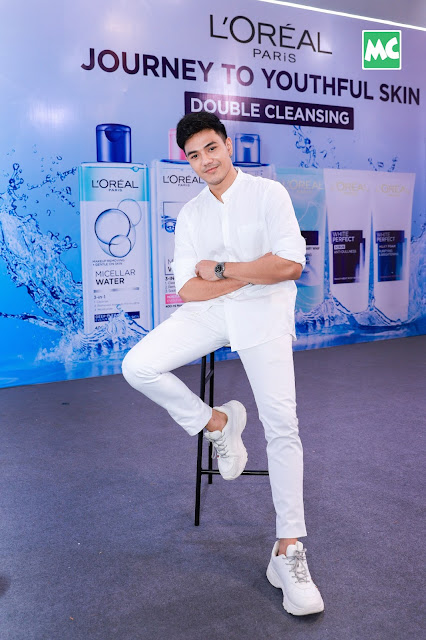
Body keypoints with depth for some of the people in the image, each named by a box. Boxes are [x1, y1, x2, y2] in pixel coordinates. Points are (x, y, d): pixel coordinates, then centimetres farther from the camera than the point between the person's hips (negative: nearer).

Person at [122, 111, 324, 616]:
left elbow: (290, 264, -14)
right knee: (138, 366, -16)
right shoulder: (190, 215, 9)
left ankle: (288, 552, 2)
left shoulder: (268, 193, -2)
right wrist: (252, 273, -10)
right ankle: (216, 422, 7)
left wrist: (222, 268, -9)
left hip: (262, 312, -3)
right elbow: (188, 289, 0)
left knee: (281, 424, -10)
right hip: (207, 312, 4)